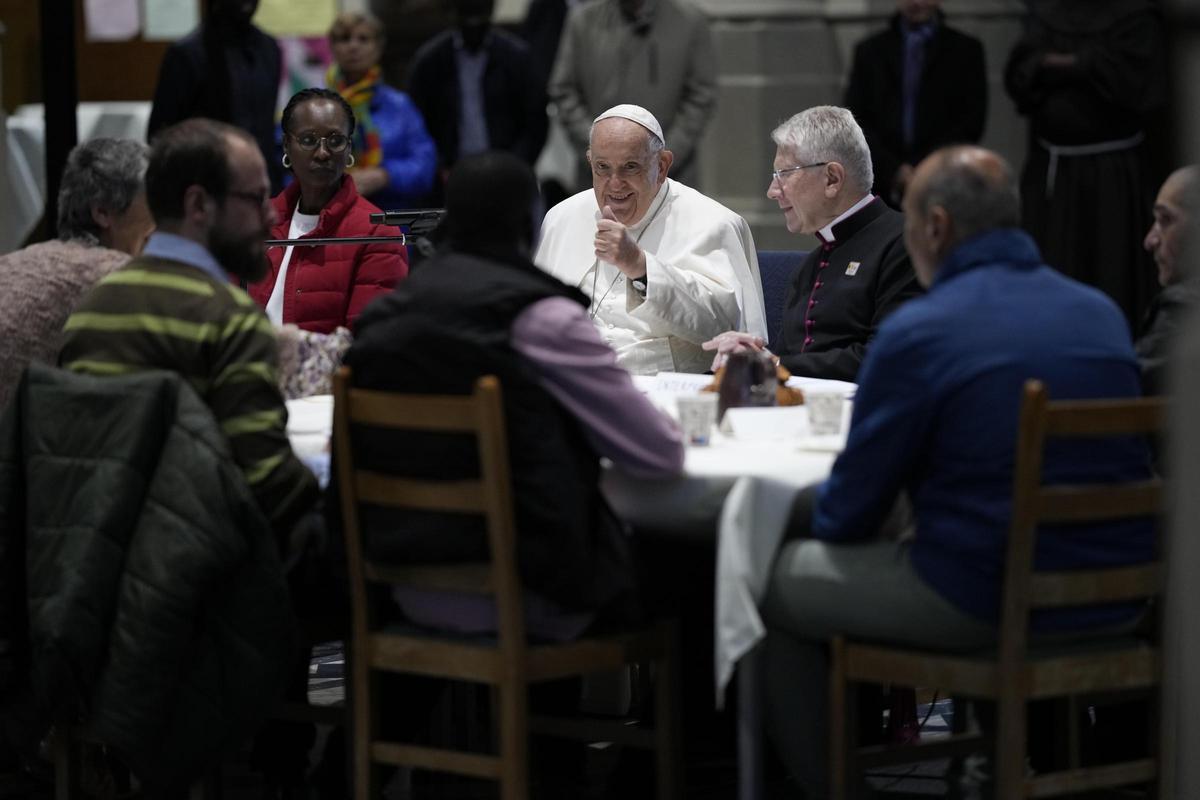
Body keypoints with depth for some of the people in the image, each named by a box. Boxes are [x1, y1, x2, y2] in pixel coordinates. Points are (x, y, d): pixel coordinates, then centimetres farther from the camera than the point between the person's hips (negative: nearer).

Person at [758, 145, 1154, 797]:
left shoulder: (917, 333, -12)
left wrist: (816, 516, 20)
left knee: (775, 581, 13)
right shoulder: (1103, 314, 7)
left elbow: (848, 515, -5)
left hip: (984, 604, -7)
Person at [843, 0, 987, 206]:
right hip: (884, 187, 1)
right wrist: (894, 171, -8)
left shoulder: (966, 50, 8)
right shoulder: (869, 50, 13)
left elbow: (971, 123, 1)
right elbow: (856, 123, 6)